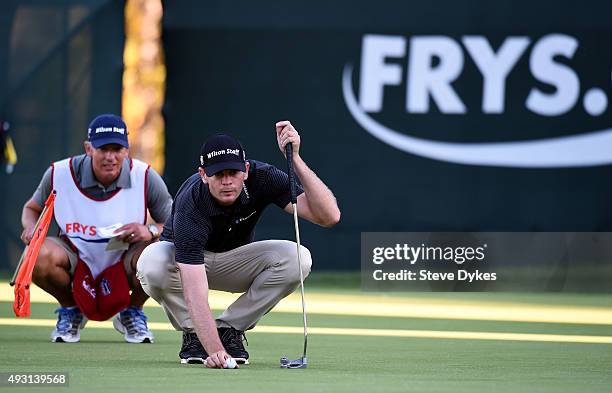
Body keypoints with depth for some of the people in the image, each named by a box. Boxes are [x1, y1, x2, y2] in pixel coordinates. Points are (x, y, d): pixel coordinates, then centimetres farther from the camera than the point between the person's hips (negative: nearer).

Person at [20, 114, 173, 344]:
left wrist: (151, 231, -29)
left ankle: (132, 312, 3)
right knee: (39, 255, -32)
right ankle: (70, 310, 4)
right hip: (76, 261, 0)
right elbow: (32, 208, 7)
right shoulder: (60, 174, -12)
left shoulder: (145, 177, -13)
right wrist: (31, 227, -17)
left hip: (123, 268, 0)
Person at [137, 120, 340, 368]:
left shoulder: (262, 178, -26)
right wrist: (214, 351, -57)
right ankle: (193, 334, -10)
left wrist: (294, 159, -44)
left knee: (298, 258, -27)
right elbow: (195, 294, -44)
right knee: (151, 265, -39)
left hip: (235, 260, 3)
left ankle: (229, 328, -7)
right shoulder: (191, 205, -37)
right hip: (187, 260, -3)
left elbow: (329, 216, -36)